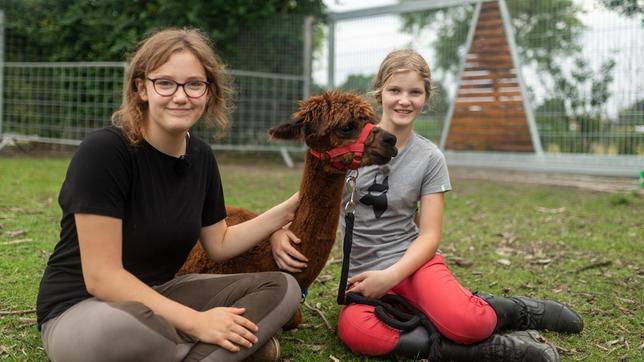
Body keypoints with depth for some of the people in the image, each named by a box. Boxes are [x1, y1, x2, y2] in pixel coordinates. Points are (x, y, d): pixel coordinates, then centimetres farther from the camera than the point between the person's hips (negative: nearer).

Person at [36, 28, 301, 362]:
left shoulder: (201, 156, 0)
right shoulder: (103, 151, -22)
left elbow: (219, 244, 12)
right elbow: (101, 277, -24)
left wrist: (288, 209, 1)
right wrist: (195, 322, -25)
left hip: (158, 297, 7)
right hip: (82, 309, -7)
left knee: (283, 288, -6)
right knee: (116, 327, -42)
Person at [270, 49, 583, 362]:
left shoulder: (430, 158, -1)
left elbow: (429, 235, -2)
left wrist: (390, 276, -19)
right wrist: (279, 231, -17)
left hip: (411, 260, -1)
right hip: (364, 271, 1)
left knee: (465, 322, -34)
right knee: (354, 330, -36)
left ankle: (516, 311, 1)